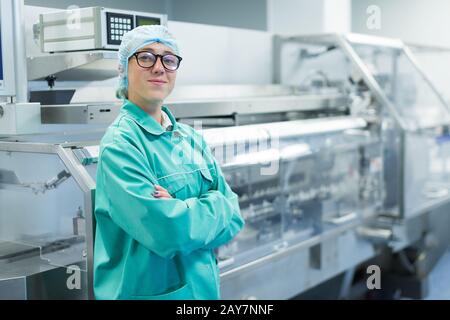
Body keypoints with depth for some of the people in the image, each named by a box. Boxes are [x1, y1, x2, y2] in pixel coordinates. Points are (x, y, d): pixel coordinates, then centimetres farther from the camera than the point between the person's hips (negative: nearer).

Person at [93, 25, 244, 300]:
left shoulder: (191, 139, 4)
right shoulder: (120, 144, -16)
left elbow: (233, 217, -1)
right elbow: (167, 231, -25)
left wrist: (185, 212, -18)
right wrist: (215, 205, -9)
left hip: (203, 285, 6)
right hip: (148, 290, -6)